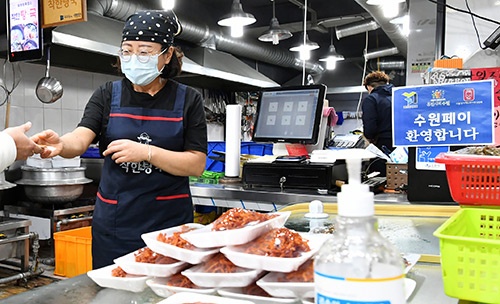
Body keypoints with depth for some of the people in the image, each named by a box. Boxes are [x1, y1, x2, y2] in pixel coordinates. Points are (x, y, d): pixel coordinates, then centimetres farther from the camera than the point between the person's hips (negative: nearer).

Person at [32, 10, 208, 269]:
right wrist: (61, 145, -32)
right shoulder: (108, 95, 4)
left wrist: (146, 152, -20)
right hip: (114, 224, 2)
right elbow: (80, 139, -10)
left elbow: (197, 165, -8)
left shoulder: (188, 100, -1)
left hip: (169, 222, -1)